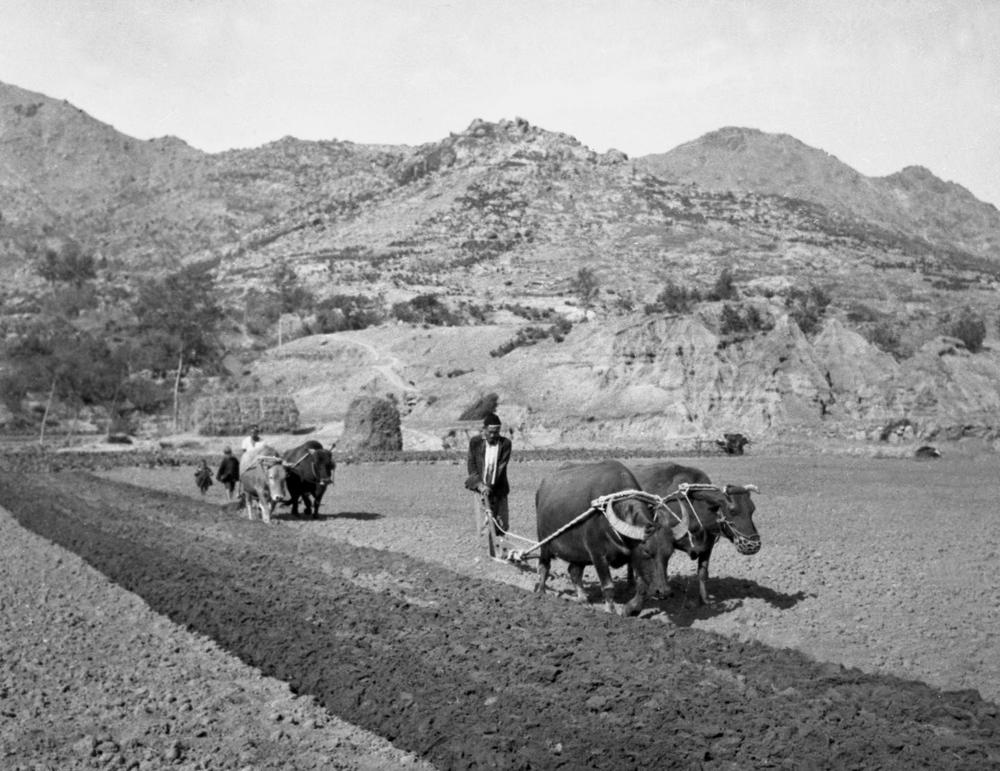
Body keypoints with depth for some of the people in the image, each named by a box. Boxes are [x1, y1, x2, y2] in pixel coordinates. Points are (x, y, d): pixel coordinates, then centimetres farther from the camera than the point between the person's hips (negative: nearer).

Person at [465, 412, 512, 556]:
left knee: (501, 523, 3)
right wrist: (479, 484, -15)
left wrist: (490, 486, -21)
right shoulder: (475, 442, -4)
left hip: (498, 489, 0)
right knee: (482, 523, -1)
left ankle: (501, 550, 13)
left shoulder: (505, 443, -7)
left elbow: (501, 466, -12)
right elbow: (471, 465, -2)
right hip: (481, 489, 0)